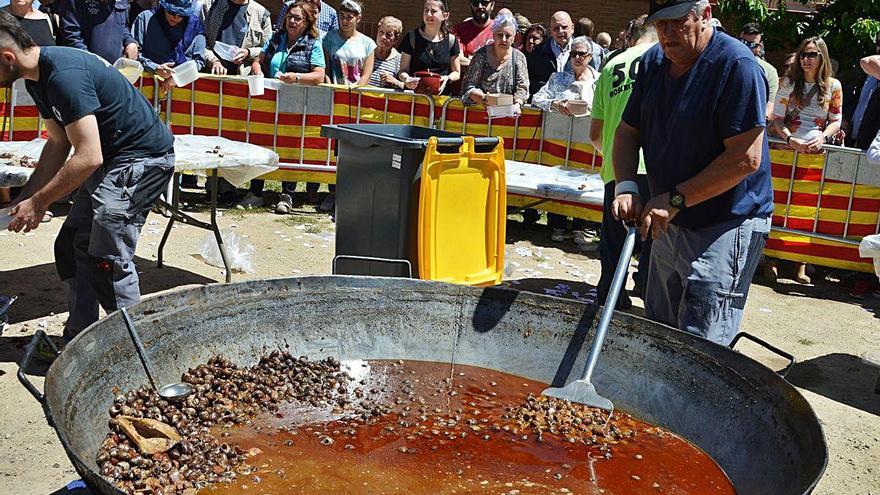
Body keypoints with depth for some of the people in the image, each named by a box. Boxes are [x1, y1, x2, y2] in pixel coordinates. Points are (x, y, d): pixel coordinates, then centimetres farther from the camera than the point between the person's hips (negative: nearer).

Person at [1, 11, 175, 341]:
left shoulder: (64, 76, -26)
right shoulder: (37, 77, 6)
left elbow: (88, 158, -28)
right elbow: (58, 144, 12)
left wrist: (38, 202, -19)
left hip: (144, 158, -10)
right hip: (112, 158, 10)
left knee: (108, 259, -12)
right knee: (72, 246, 10)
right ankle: (77, 340, 19)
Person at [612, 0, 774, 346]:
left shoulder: (736, 65, -18)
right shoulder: (653, 62, 5)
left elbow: (745, 158, -23)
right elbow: (627, 132, 11)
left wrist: (676, 199, -21)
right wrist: (626, 187, -8)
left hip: (726, 226, -8)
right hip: (669, 225, 8)